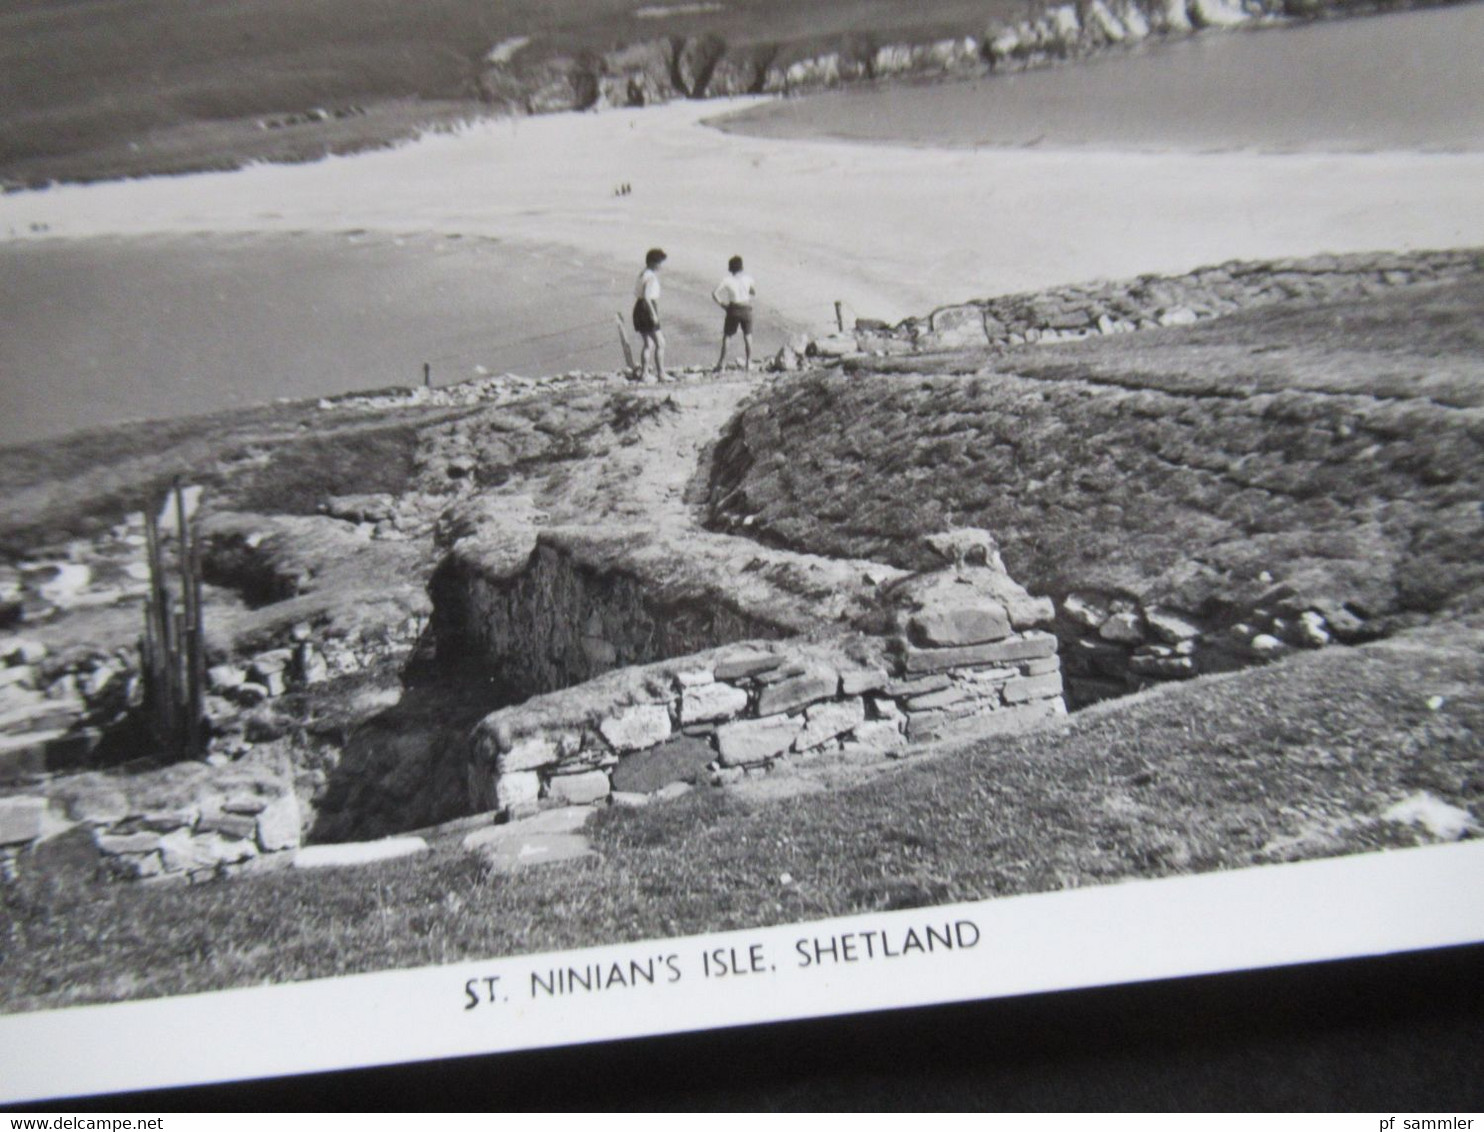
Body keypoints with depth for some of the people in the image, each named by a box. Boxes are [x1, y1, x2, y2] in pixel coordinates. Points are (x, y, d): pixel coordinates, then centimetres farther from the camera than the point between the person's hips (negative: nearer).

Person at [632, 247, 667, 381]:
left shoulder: (643, 274, 14)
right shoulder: (651, 277, -15)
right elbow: (646, 297, -24)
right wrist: (654, 314, -24)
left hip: (639, 310, 10)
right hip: (646, 311, -10)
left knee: (648, 344, 15)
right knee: (660, 343, -5)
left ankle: (642, 374, 13)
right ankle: (660, 374, -7)